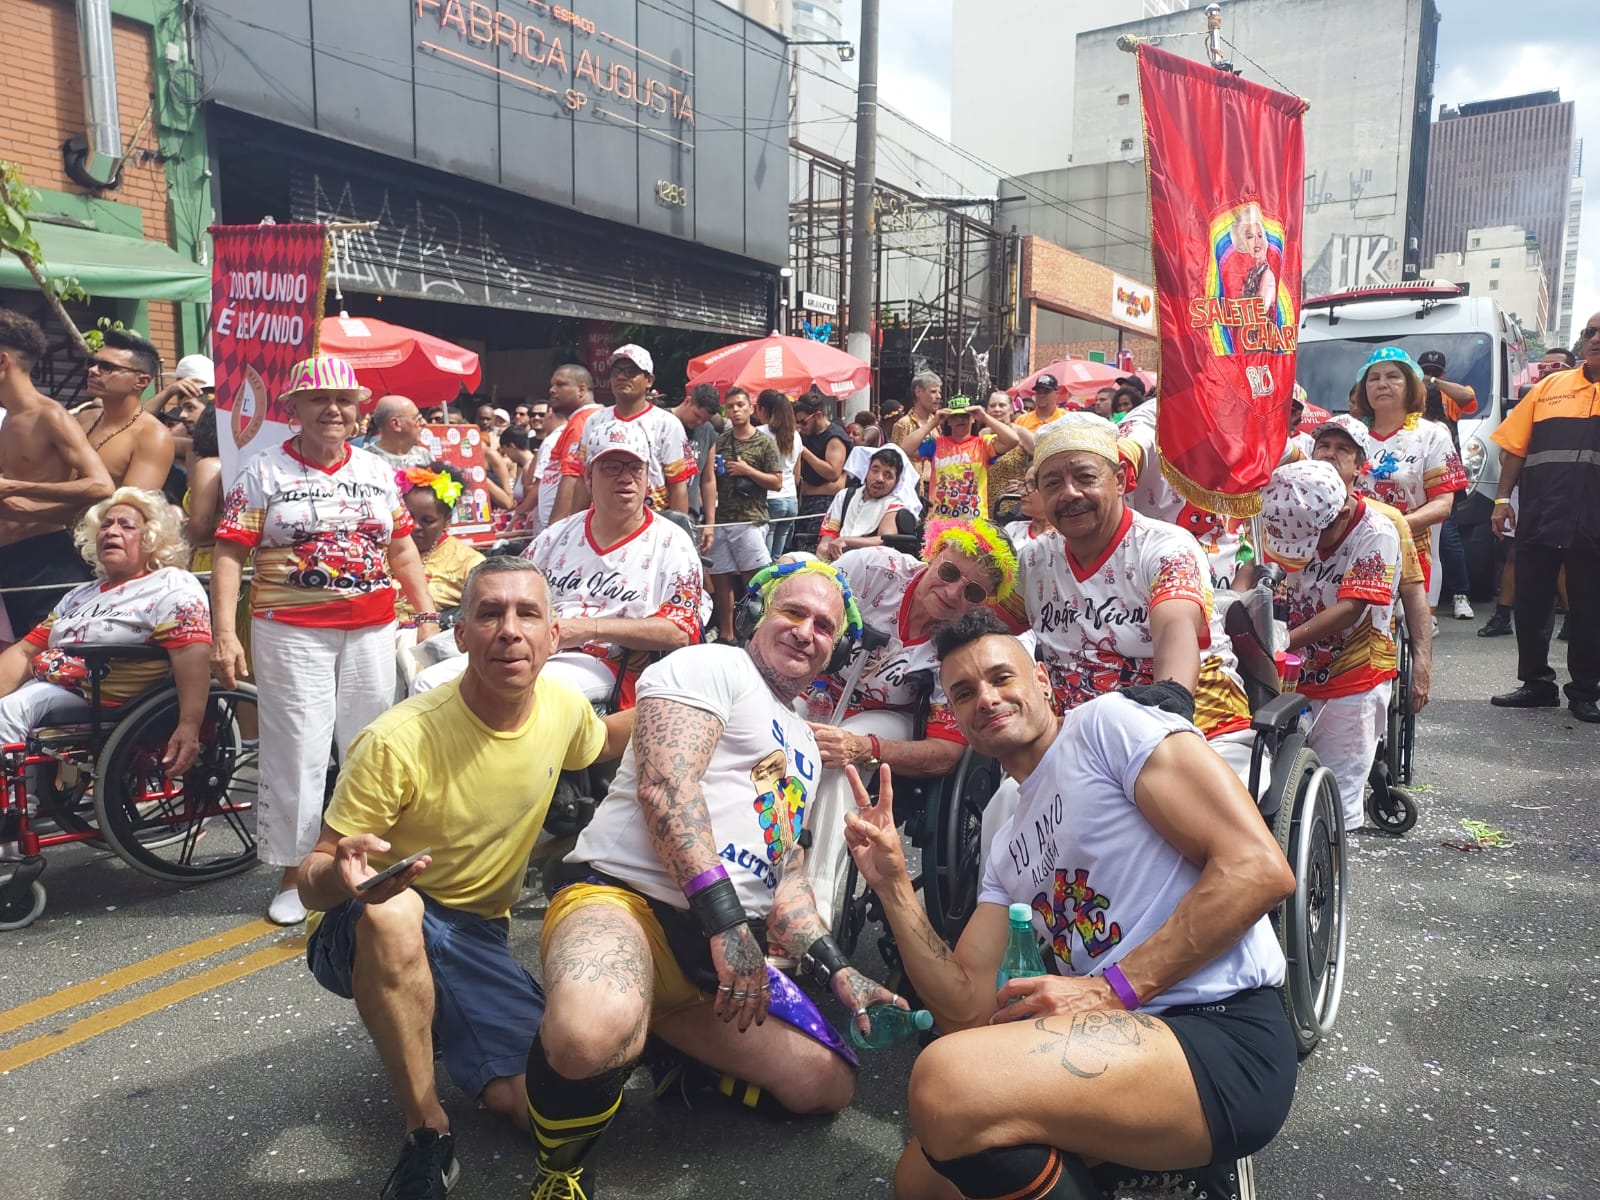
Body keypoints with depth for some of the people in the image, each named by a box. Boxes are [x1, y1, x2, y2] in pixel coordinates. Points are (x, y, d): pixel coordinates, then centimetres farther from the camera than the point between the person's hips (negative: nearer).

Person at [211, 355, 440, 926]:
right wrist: (224, 633, -13)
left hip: (372, 632, 3)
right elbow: (229, 555, -4)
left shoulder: (377, 470, 11)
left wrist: (426, 615, 8)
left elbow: (402, 549, 15)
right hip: (291, 634, -3)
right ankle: (293, 874, 13)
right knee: (297, 752, 0)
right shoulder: (264, 471, 1)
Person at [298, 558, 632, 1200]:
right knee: (392, 910, -41)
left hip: (477, 937, 5)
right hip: (363, 937, -4)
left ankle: (435, 1032, 20)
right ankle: (427, 1136, -18)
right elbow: (311, 880, -18)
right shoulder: (397, 741, -26)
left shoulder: (563, 707, -9)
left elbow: (603, 741, 17)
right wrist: (343, 873, -42)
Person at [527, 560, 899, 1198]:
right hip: (623, 896, -8)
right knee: (592, 1031, -41)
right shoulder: (709, 668, -2)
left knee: (829, 1083, 7)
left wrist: (835, 967, 9)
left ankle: (652, 1041, 18)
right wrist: (725, 920, -25)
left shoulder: (804, 744, 25)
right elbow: (664, 786, -18)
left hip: (728, 949, 9)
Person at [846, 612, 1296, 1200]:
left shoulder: (1108, 723, -2)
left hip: (1225, 1034, -9)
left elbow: (1259, 868, -14)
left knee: (948, 1084, -30)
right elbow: (966, 1010, 13)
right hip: (1124, 1040, 9)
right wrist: (892, 884, 3)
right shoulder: (1005, 851, 21)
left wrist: (1112, 989, -16)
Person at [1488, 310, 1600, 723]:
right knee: (1531, 604, 8)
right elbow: (1514, 447, 8)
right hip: (1538, 518, 2)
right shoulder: (1550, 387, 9)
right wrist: (1503, 498, 2)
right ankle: (1537, 684, 21)